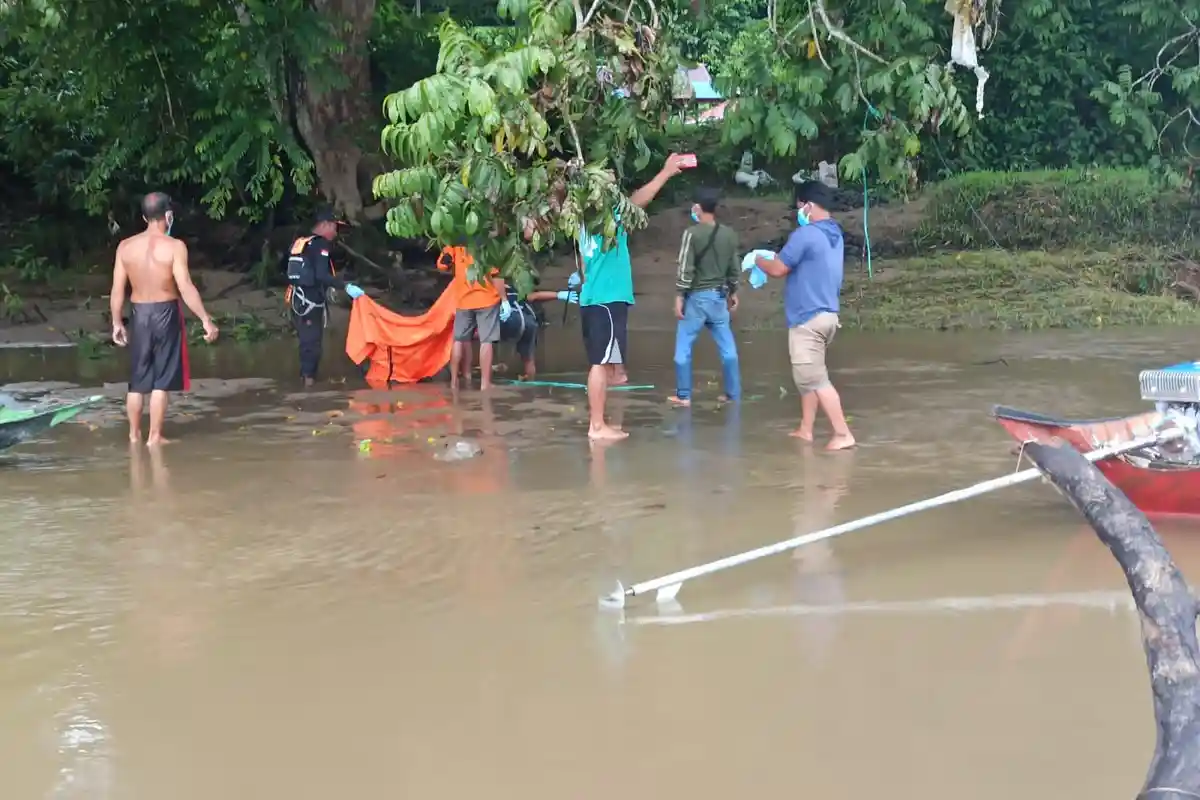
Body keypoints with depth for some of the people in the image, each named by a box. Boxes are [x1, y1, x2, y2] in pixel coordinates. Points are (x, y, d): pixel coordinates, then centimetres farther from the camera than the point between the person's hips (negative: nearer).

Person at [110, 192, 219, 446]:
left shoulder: (126, 246, 0)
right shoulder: (174, 246, -12)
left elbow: (118, 289, 1)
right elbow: (186, 287, -17)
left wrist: (117, 323, 11)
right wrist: (206, 319, -13)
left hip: (138, 313, 4)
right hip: (165, 313, -4)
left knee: (138, 379, 13)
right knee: (162, 380, 3)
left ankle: (134, 434, 20)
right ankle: (155, 436, 4)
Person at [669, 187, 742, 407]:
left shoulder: (692, 233, -13)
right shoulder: (729, 234, 5)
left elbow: (685, 269, -15)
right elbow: (735, 268, 11)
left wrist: (679, 297, -10)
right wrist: (733, 293, 22)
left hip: (697, 296, -5)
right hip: (719, 296, 5)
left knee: (683, 346, 4)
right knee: (727, 347, 10)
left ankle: (683, 395, 5)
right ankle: (733, 394, 13)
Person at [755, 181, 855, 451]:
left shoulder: (806, 234, -17)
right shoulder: (834, 234, 13)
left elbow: (778, 270, -12)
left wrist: (760, 260, 8)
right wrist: (778, 257, 22)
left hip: (808, 318, -10)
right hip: (827, 314, 10)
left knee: (815, 379, -8)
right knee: (807, 376, 18)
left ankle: (843, 434, -11)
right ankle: (805, 430, 23)